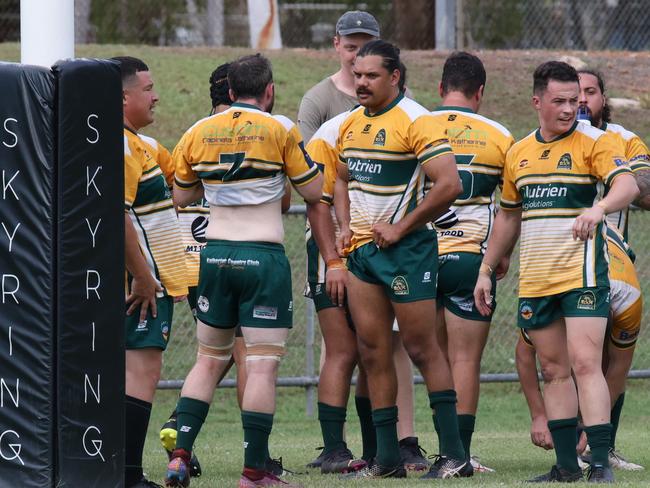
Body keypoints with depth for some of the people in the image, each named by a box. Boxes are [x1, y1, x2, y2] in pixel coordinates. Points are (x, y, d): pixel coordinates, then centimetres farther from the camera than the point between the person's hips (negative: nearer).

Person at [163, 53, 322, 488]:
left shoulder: (198, 133, 6)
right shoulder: (279, 129, -6)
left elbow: (181, 196, 17)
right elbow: (314, 191, -1)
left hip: (215, 254, 5)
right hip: (264, 256, -4)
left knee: (209, 361, 15)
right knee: (263, 365, -2)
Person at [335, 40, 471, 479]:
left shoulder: (416, 121, -13)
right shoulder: (351, 124, 12)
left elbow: (449, 184, -20)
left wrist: (400, 229, -16)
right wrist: (346, 226, 10)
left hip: (404, 248, -8)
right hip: (362, 249, 8)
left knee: (422, 348, -6)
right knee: (372, 351, 6)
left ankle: (455, 454, -2)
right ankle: (388, 459, 10)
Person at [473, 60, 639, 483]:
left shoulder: (593, 142, -5)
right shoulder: (519, 153, 13)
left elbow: (628, 185, -21)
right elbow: (508, 216, 22)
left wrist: (599, 209, -41)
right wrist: (486, 270, 21)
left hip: (582, 274, -6)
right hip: (534, 281, 6)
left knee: (585, 364, -14)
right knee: (554, 371, 8)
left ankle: (601, 465, -16)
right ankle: (567, 467, 13)